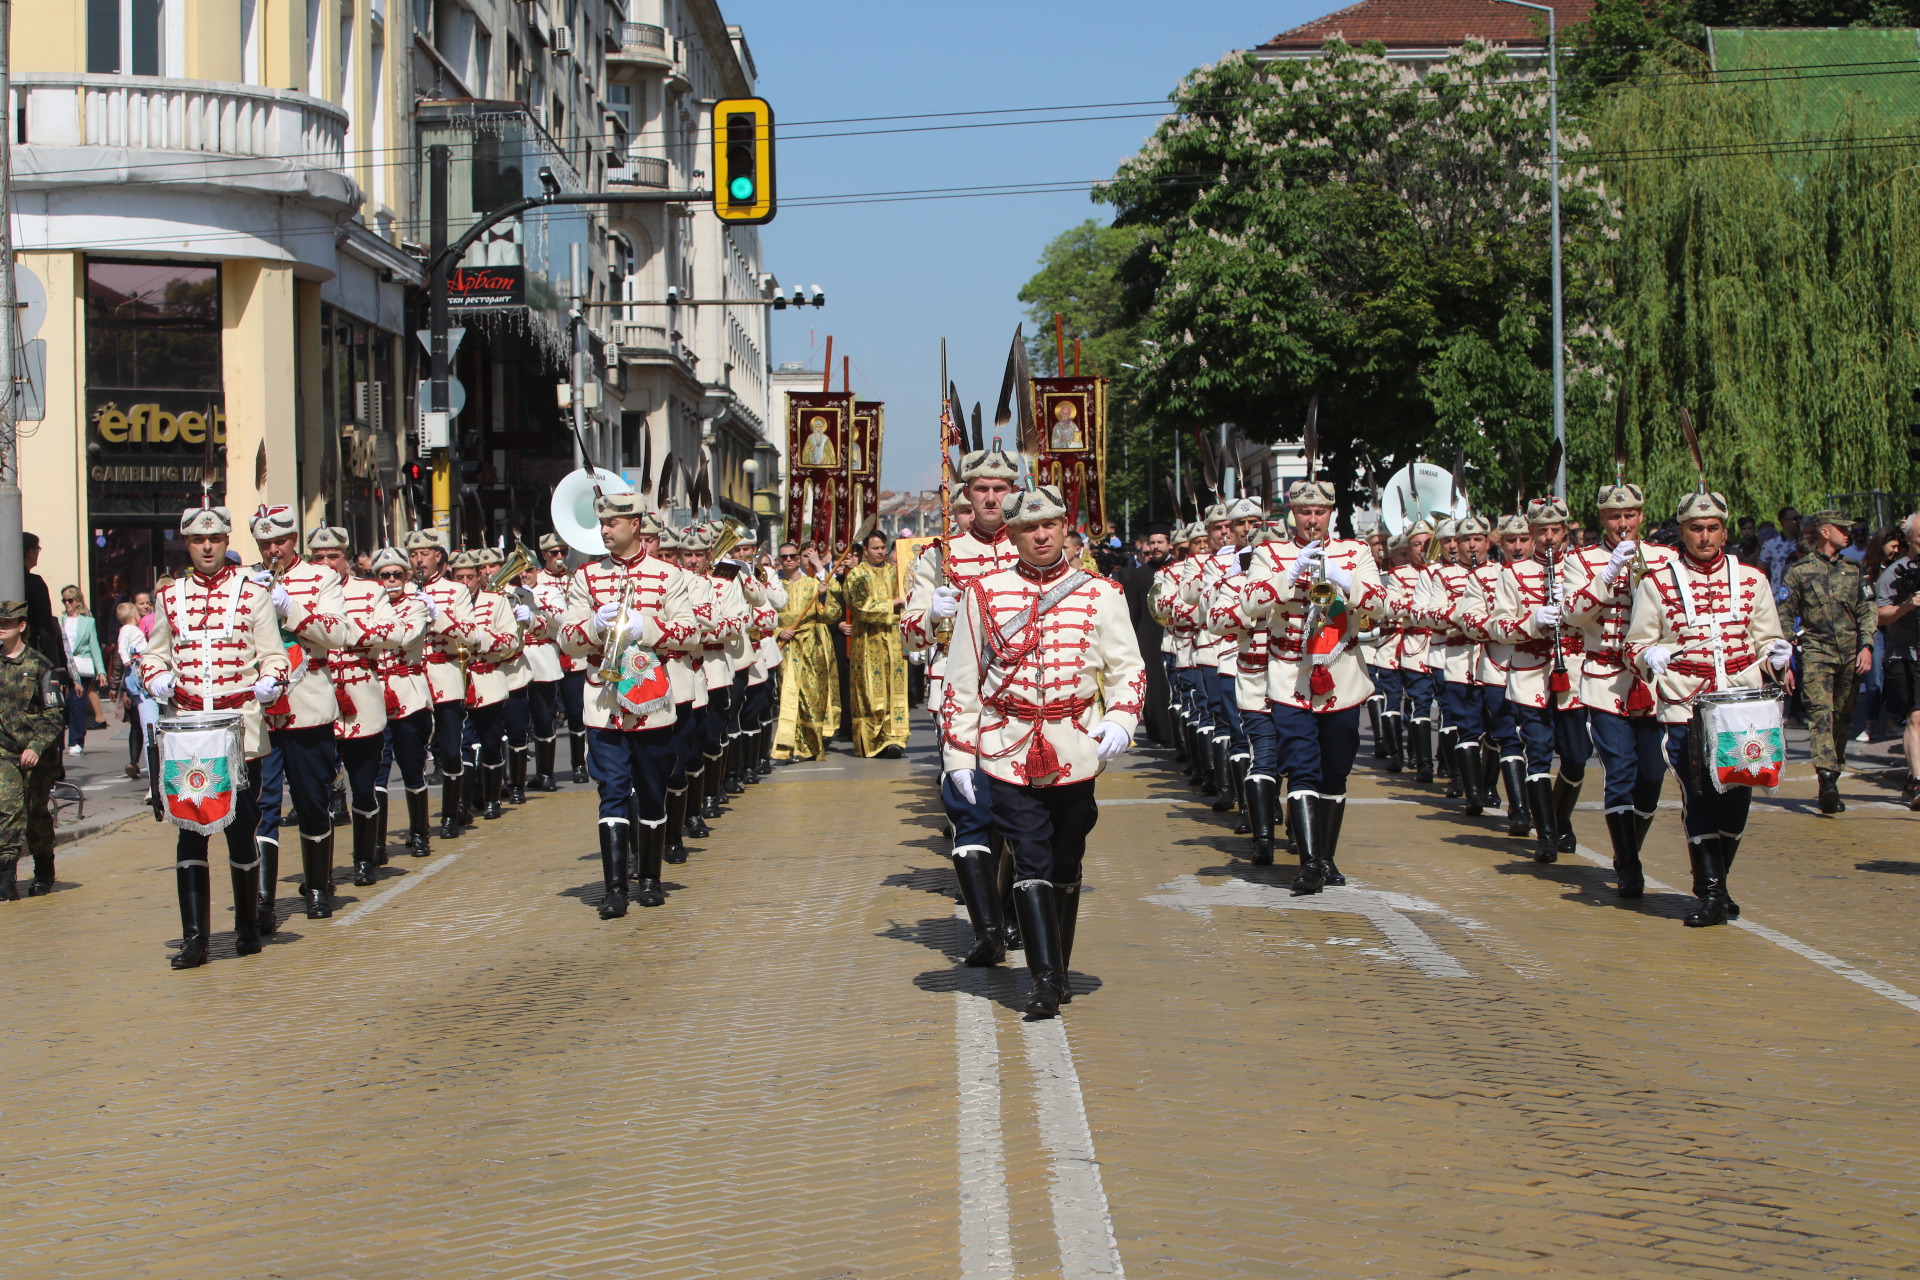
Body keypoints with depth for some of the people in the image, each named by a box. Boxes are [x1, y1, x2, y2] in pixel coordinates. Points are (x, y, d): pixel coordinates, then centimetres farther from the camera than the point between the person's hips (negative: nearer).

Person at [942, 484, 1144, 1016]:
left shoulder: (1100, 594, 5)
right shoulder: (985, 593, 3)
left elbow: (1127, 667, 5)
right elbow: (961, 680, 5)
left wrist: (1120, 719, -14)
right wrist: (957, 754, 2)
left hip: (1076, 751, 1)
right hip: (1009, 752, -1)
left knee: (1066, 865, 10)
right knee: (1031, 861, -11)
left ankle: (1059, 969, 24)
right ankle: (1045, 977, -13)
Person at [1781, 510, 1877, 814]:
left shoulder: (1853, 569, 14)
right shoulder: (1800, 572, 3)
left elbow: (1866, 611, 14)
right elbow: (1785, 617, 4)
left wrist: (1867, 646, -1)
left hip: (1850, 655, 4)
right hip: (1816, 652, -4)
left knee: (1843, 720, 7)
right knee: (1821, 714, -17)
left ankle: (1832, 775, 21)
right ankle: (1827, 780, -26)